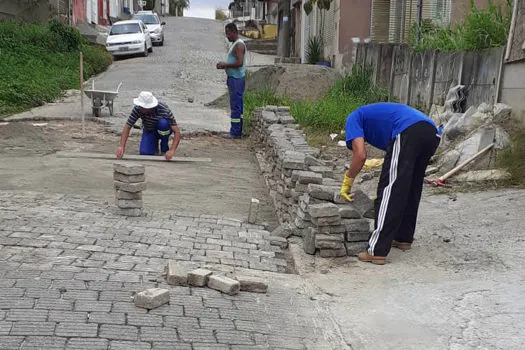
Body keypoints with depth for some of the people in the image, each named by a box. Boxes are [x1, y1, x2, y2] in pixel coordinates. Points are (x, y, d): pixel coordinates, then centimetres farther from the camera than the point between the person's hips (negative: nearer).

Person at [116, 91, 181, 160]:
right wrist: (121, 147, -36)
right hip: (149, 131, 2)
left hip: (164, 130, -2)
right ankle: (154, 145, 12)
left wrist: (172, 151, -52)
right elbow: (127, 127, -23)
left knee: (163, 122, -37)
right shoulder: (137, 109, -28)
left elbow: (177, 132, -38)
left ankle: (165, 148, -11)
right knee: (144, 153, -24)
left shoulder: (165, 111, -34)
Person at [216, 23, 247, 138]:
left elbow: (239, 63, -24)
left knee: (235, 106, -8)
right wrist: (224, 66, 10)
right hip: (234, 78, 11)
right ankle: (237, 131, 18)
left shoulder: (239, 45, -15)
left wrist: (225, 64, -15)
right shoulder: (234, 44, 18)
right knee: (238, 106, 12)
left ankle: (235, 132, -4)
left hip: (236, 80, -11)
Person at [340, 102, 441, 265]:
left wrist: (347, 182, 14)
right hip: (432, 132, 8)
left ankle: (377, 251, -4)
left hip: (409, 132, -8)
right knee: (412, 190, 22)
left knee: (389, 191, -4)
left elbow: (360, 155, 2)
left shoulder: (353, 118, 20)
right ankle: (403, 238, 33)